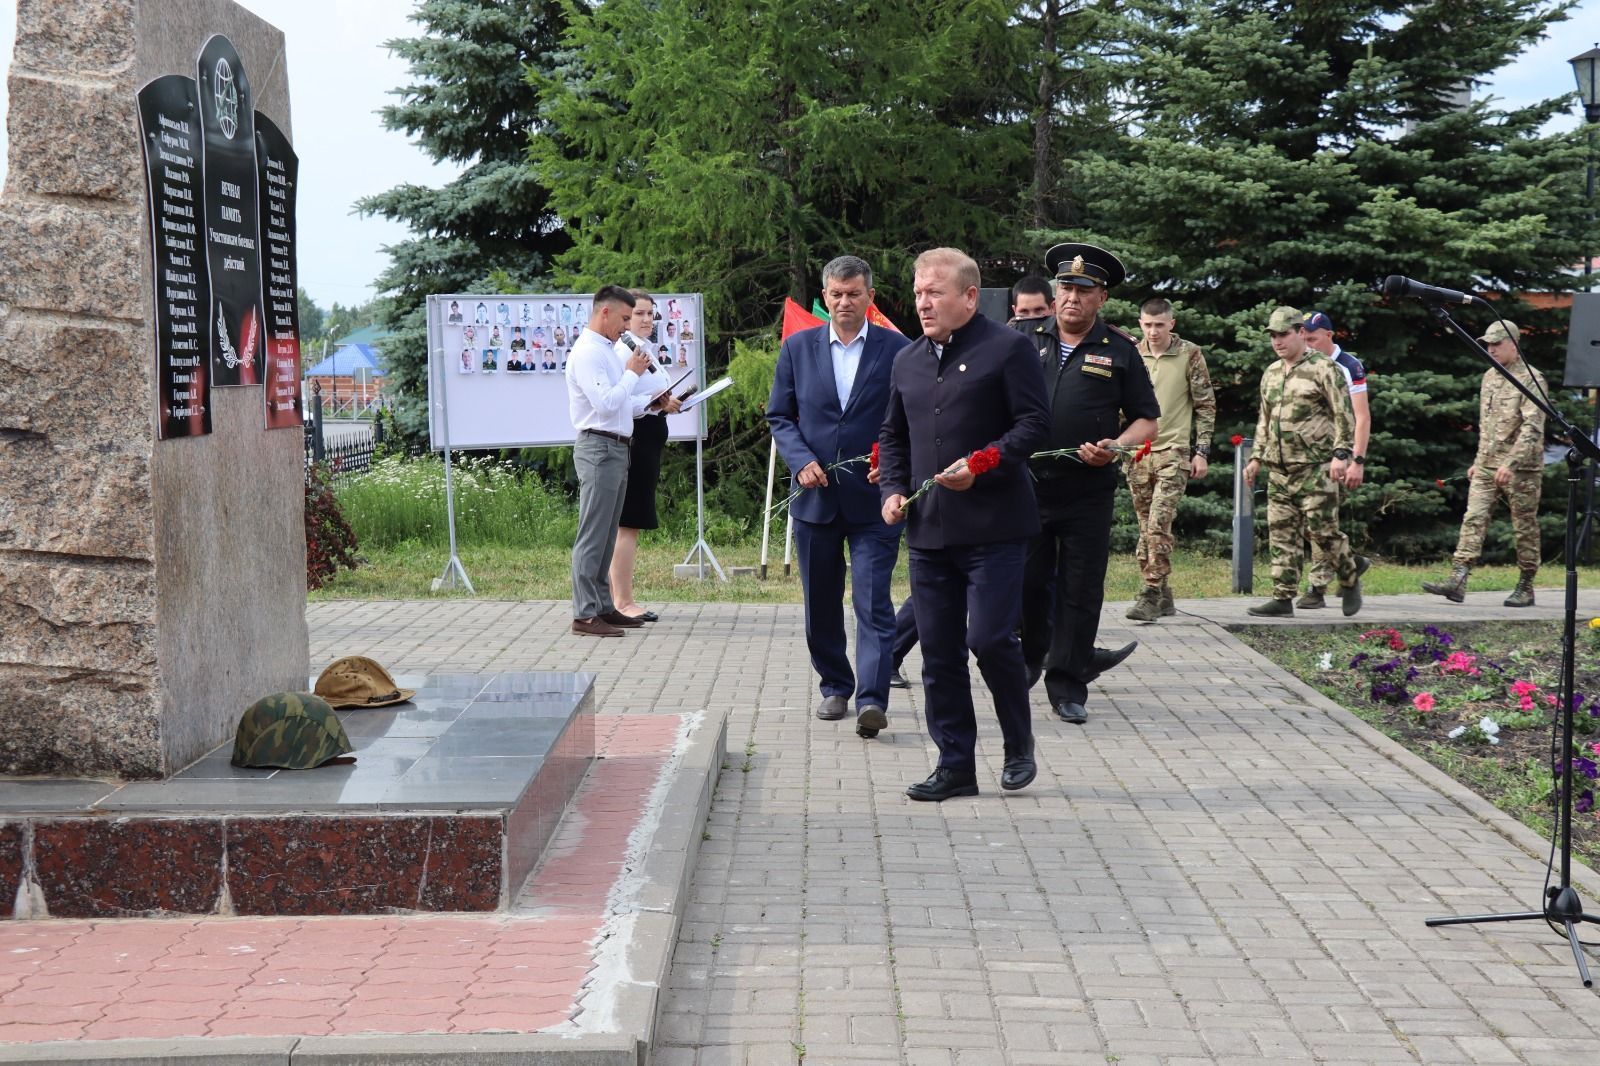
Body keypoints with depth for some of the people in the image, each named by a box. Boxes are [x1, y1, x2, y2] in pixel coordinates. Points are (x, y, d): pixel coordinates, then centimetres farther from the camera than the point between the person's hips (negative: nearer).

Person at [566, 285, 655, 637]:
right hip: (599, 448, -10)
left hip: (616, 449, 10)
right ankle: (584, 614, -8)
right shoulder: (587, 353, -13)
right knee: (592, 535, -9)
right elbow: (605, 403, -21)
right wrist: (632, 373, -9)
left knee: (606, 536, 13)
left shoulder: (607, 351, 19)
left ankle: (603, 607, 19)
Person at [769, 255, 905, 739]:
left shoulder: (898, 350, 0)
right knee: (820, 603, 11)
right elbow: (779, 416, 9)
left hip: (875, 498, -3)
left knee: (873, 601, -10)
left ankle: (872, 699, -14)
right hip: (816, 496, 3)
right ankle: (834, 686, 27)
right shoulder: (798, 348, 6)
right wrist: (801, 461, -7)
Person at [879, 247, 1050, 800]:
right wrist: (893, 490, 8)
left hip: (993, 526, -6)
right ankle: (955, 764, 14)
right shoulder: (907, 360, 17)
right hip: (928, 529, 6)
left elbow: (1034, 423, -8)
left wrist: (982, 467, -19)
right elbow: (893, 434, 24)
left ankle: (1019, 744, 14)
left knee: (990, 639, -10)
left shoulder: (1008, 349, -3)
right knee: (939, 652, 6)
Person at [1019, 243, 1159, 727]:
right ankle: (1030, 657, 31)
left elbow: (1146, 419, 8)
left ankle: (1067, 685, 11)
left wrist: (1117, 446, -10)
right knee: (1027, 581, 7)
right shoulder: (1028, 342, 9)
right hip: (1027, 484, 1)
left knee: (1080, 590, 2)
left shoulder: (1119, 351, 5)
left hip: (1088, 491, -1)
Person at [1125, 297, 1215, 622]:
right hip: (1137, 452, 4)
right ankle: (1163, 597, 18)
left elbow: (1206, 405, 1)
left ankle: (1151, 594, -11)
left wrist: (1201, 451, -3)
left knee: (1158, 523, -15)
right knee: (1146, 527, 8)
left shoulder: (1189, 354, -2)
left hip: (1173, 452, -4)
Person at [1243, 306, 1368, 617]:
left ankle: (1351, 573, 18)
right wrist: (1257, 457, 18)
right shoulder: (1271, 374, 16)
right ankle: (1283, 598, 3)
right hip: (1279, 469, 7)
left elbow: (1344, 415, -10)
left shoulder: (1322, 368, -6)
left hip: (1316, 466, -7)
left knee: (1321, 530, -7)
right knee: (1282, 534, 2)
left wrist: (1341, 454, -17)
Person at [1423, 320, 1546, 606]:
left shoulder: (1531, 379, -9)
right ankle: (1457, 580, -13)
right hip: (1486, 466, 7)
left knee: (1525, 528, 3)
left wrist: (1511, 463, -25)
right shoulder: (1489, 377, 15)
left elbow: (1532, 427, -18)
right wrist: (1478, 461, 20)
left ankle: (1525, 588, 13)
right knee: (1473, 519, -6)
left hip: (1521, 468, -6)